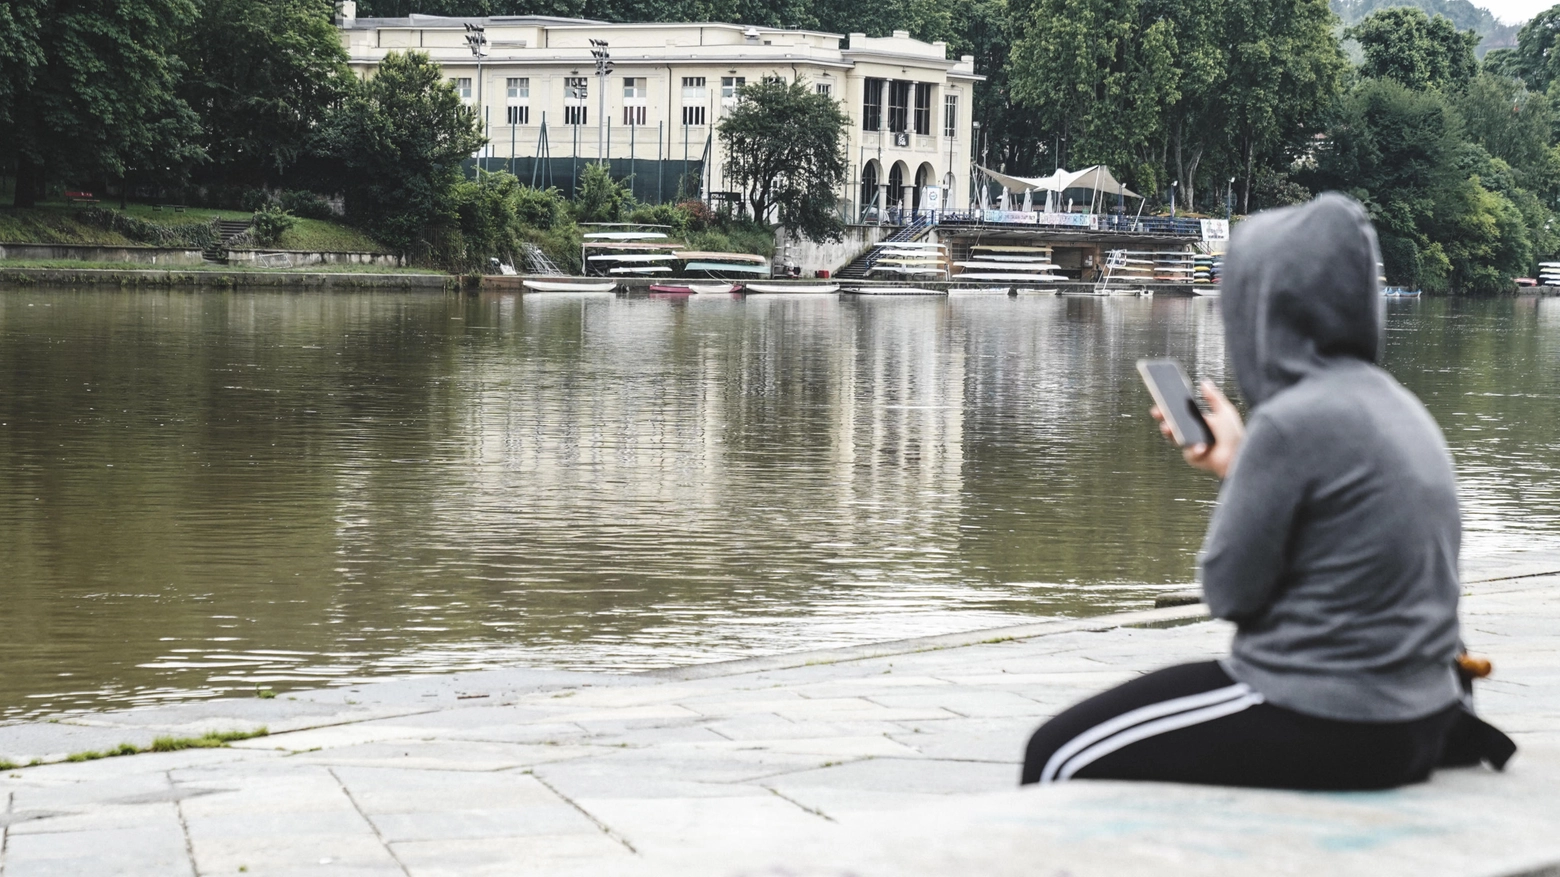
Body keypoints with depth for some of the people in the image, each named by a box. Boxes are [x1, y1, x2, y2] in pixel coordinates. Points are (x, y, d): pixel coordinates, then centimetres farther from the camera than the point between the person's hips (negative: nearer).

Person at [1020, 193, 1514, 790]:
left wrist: (1234, 467, 2)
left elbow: (1227, 590, -11)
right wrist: (1236, 467, 15)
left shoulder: (1292, 421, -19)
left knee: (1058, 758, 0)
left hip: (1325, 728, -10)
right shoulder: (1399, 407, 9)